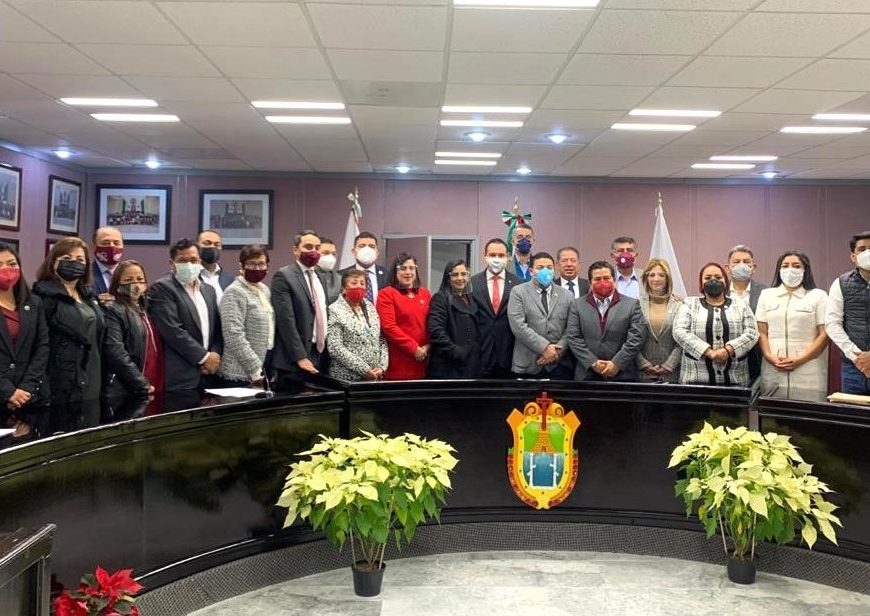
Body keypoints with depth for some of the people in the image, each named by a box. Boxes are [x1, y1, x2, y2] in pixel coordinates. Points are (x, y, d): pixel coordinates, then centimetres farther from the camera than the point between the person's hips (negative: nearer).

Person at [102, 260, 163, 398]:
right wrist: (143, 386, -17)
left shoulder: (146, 312, 19)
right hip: (125, 393, -6)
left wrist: (158, 387, 6)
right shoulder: (112, 310, -3)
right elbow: (116, 353, -14)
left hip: (155, 391, 6)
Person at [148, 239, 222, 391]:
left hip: (208, 375, 6)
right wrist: (204, 357, -10)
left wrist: (215, 355, -2)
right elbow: (173, 331, -13)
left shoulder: (209, 290, 18)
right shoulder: (161, 288, -3)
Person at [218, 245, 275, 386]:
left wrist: (266, 370, 12)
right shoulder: (235, 293, -11)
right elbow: (234, 336, -19)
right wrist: (255, 369, -19)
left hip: (264, 369, 7)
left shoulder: (264, 290, 13)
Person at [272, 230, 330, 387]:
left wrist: (327, 354, 14)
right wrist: (300, 357, -19)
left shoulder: (319, 277, 17)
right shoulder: (283, 276, -7)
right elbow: (286, 320, -15)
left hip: (321, 356, 7)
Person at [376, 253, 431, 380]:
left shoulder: (424, 293, 15)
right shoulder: (386, 294, -1)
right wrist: (414, 348, -13)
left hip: (422, 361, 5)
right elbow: (388, 327, -10)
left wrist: (427, 346, -5)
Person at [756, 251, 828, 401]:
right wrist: (770, 357, -8)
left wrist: (800, 360, -11)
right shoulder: (766, 295, 14)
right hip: (773, 370, 2)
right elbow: (762, 333, 9)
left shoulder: (818, 296, 7)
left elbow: (824, 334, 0)